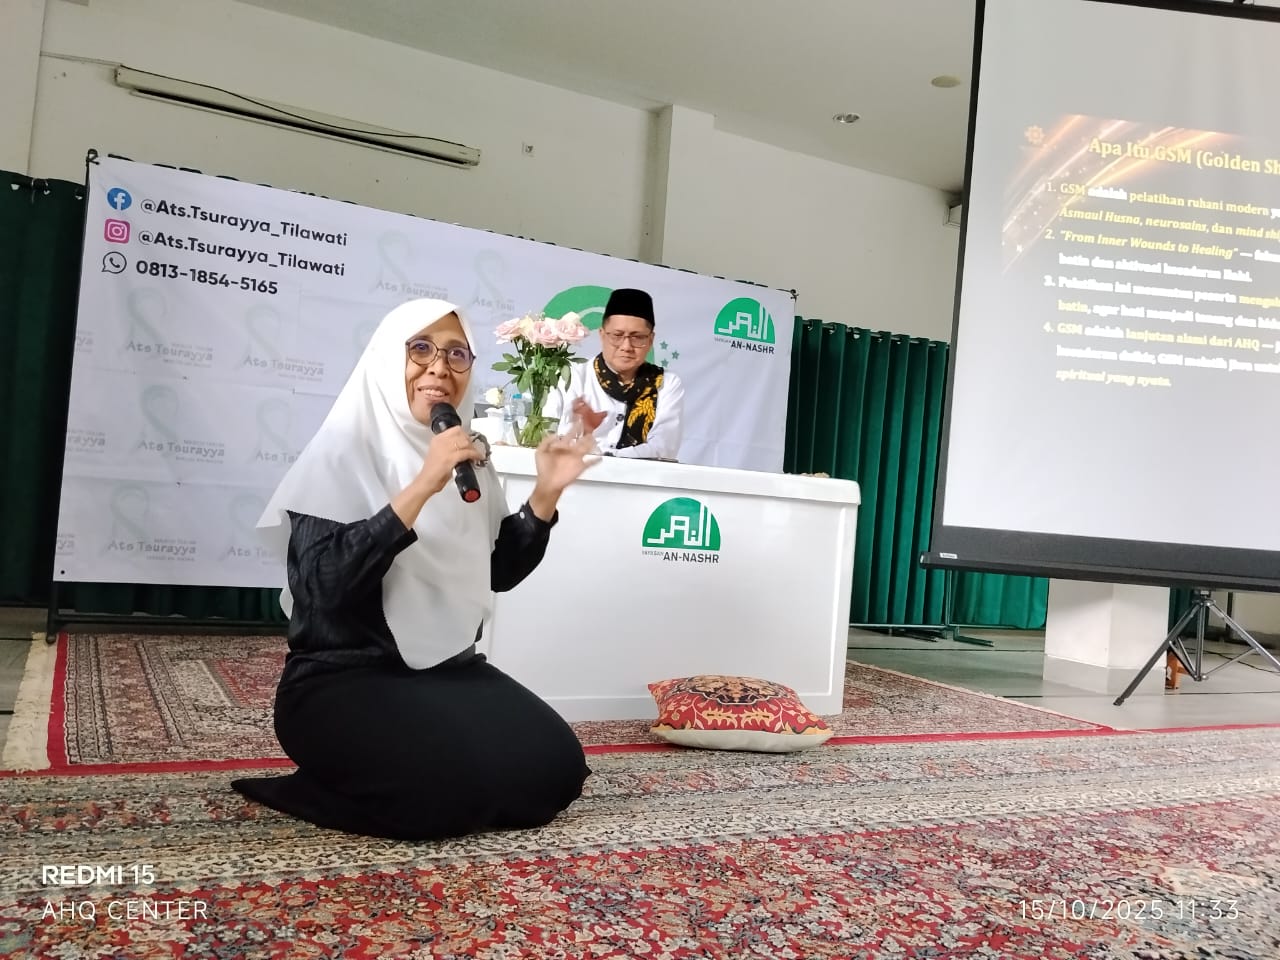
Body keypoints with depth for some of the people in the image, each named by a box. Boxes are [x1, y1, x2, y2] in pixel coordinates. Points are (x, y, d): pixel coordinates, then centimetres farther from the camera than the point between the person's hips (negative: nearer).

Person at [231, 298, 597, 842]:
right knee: (454, 782, -30)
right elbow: (324, 587, -22)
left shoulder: (469, 460, 9)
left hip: (449, 672, 7)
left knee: (555, 768, -11)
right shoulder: (343, 452, -9)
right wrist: (420, 489, -27)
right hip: (342, 682, -6)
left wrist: (545, 495, -1)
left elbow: (498, 572, 13)